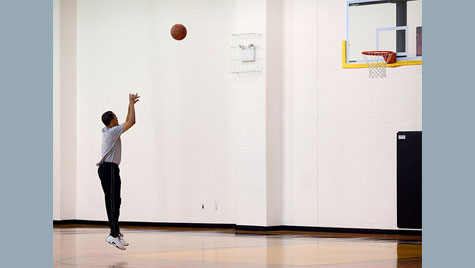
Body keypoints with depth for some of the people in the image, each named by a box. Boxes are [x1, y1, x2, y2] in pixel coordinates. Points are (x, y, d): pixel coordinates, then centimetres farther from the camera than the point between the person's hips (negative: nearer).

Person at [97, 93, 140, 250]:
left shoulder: (108, 131, 16)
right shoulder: (113, 131, -11)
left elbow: (127, 123, 29)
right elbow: (131, 122, -12)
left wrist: (131, 105, 27)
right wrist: (131, 104, -2)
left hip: (109, 168, 10)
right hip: (109, 168, -10)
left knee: (114, 202, 11)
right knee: (113, 202, -14)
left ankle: (116, 233, 15)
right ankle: (114, 235, -20)